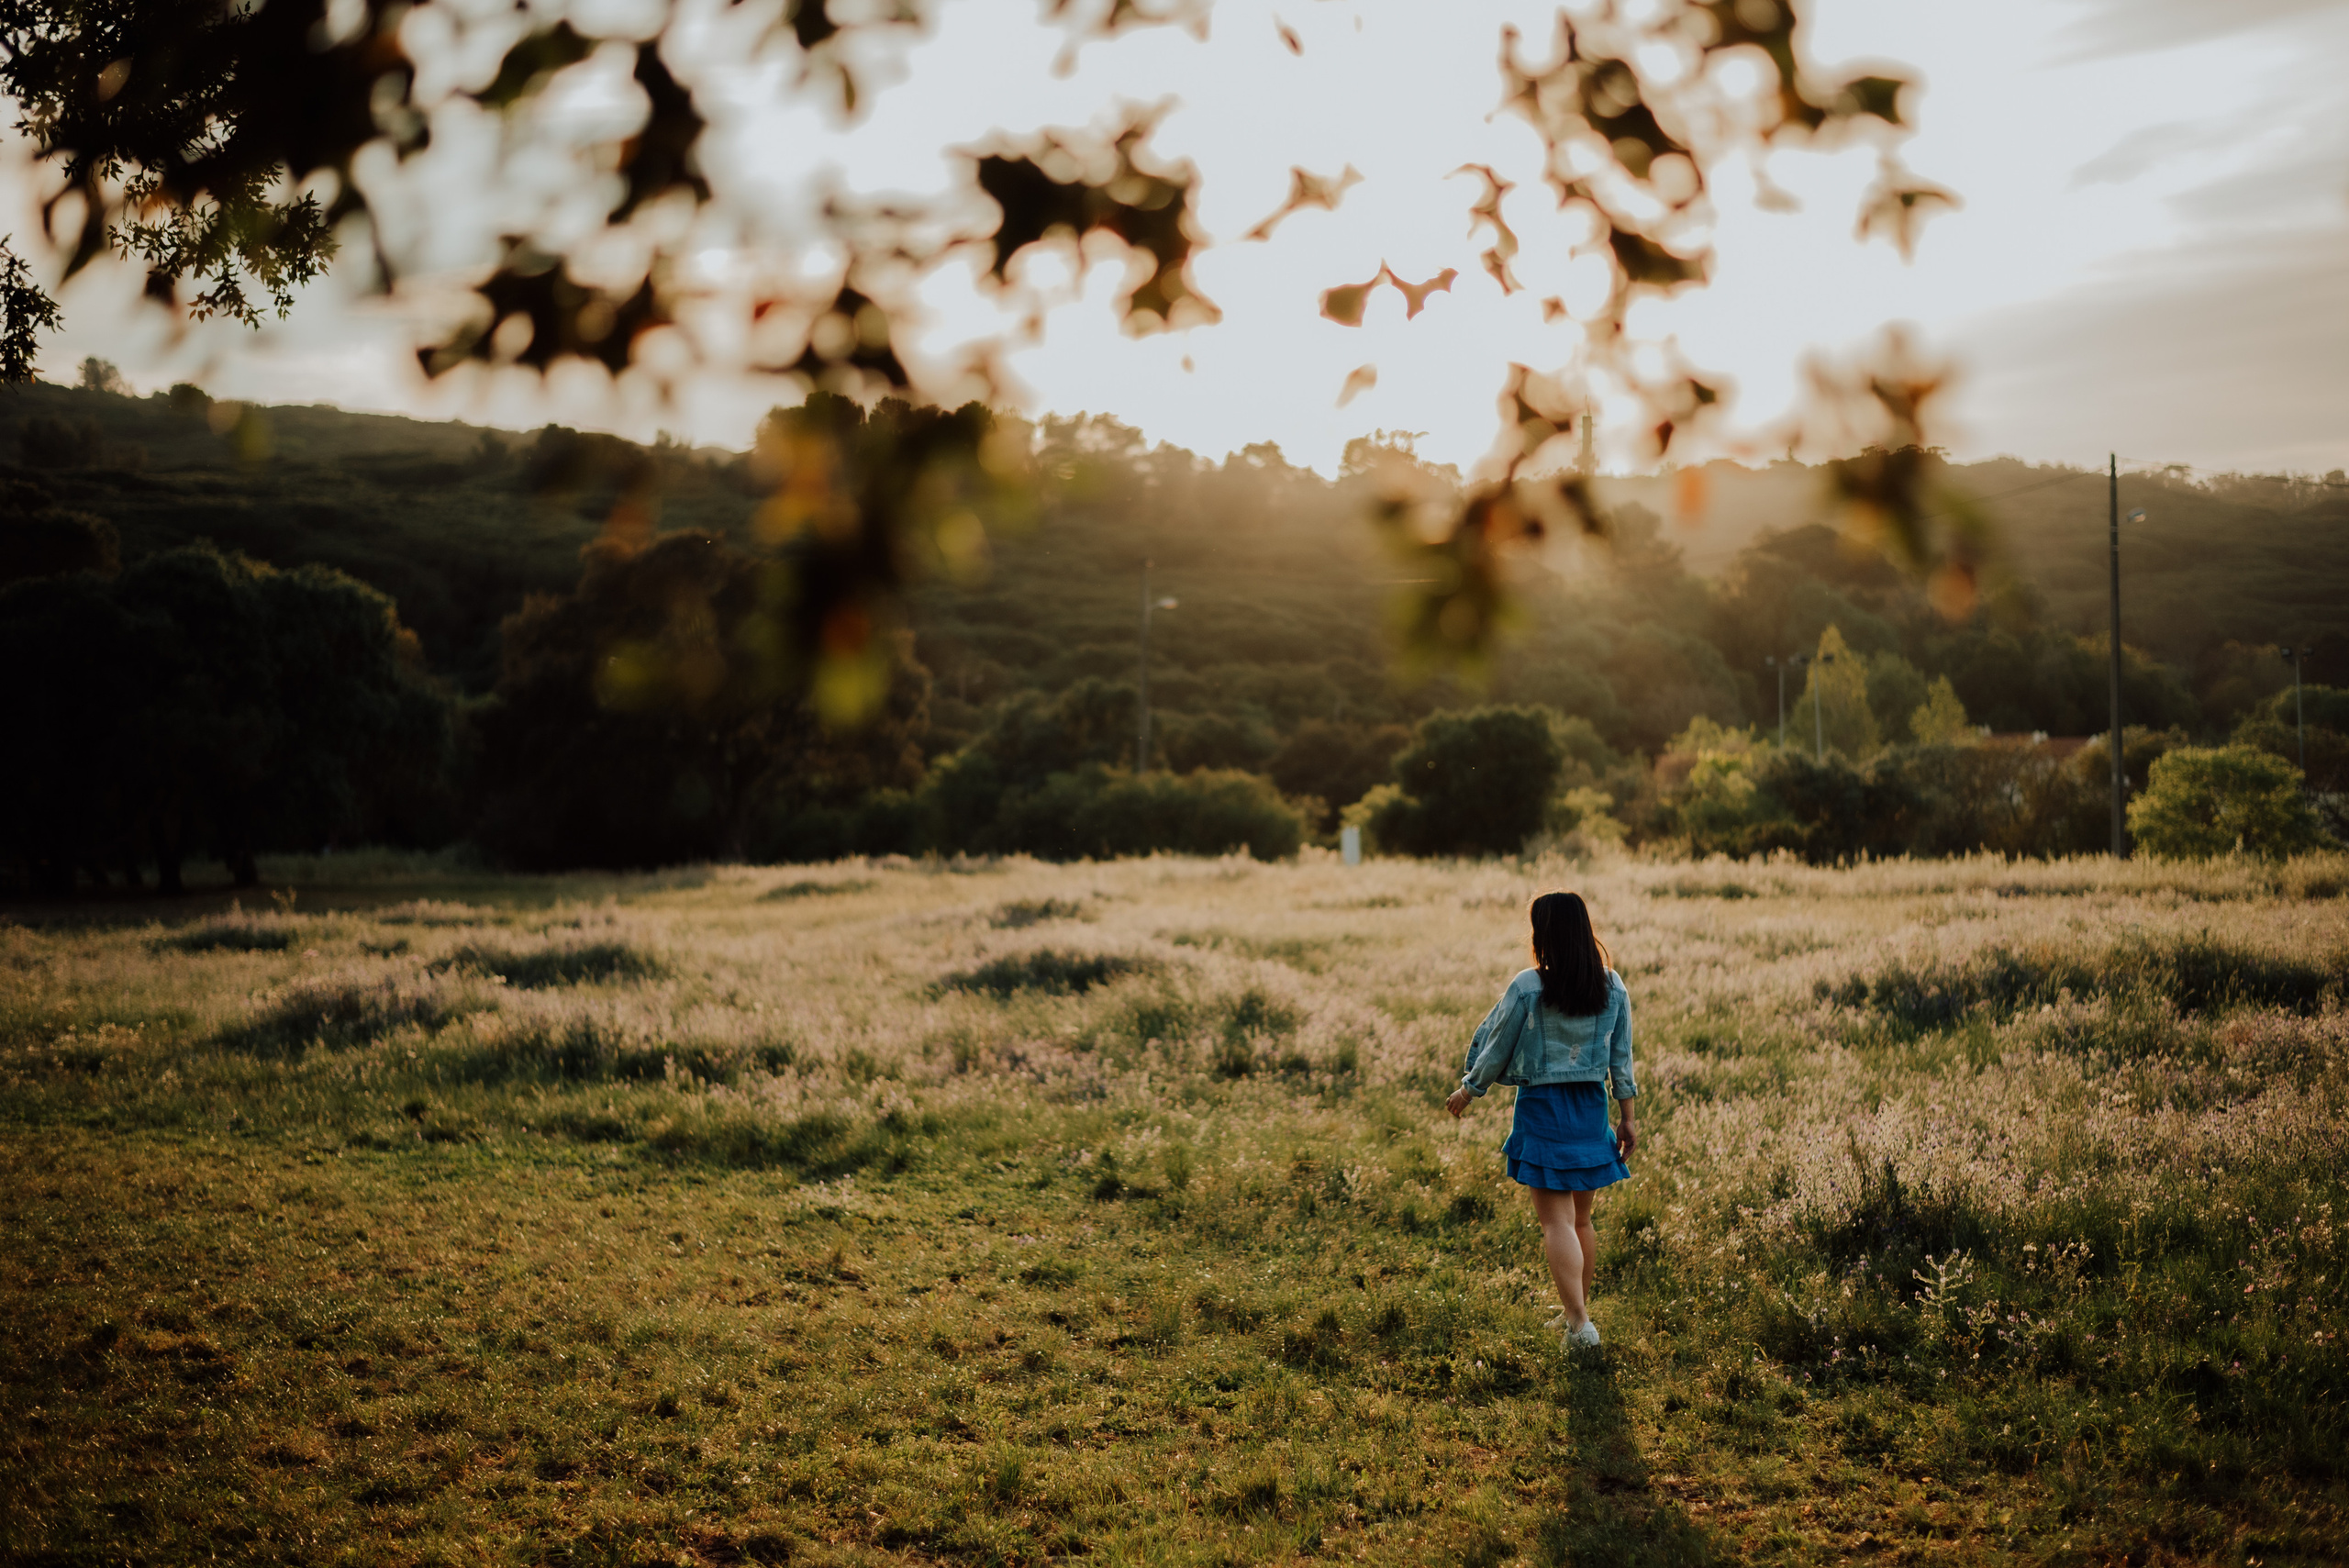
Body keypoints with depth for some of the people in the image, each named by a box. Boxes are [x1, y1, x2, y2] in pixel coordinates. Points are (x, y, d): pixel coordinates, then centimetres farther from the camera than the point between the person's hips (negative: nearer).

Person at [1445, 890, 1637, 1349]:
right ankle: (1578, 1311, 29)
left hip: (1543, 1106, -5)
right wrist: (1627, 1116, 14)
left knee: (1556, 1221, -3)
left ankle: (1580, 1324, -10)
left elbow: (1498, 1048, -3)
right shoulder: (1612, 987, 0)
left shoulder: (1527, 988, -13)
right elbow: (1621, 1057, 6)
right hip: (1591, 1106, 5)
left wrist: (1468, 1090, 12)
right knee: (1581, 1218, 18)